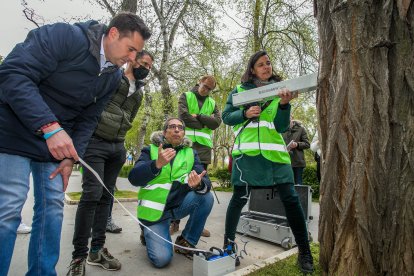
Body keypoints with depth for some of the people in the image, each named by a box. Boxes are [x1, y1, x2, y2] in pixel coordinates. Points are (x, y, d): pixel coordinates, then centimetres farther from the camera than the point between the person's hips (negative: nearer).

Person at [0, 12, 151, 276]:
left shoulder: (114, 76, 2)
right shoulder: (64, 36, -18)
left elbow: (88, 119, 5)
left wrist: (71, 157, -4)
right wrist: (49, 126, -34)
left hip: (58, 141, 6)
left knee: (52, 208, 5)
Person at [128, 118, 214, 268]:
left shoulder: (191, 153, 1)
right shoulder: (150, 150, -6)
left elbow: (206, 181, -13)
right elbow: (134, 178, -20)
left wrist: (199, 185, -38)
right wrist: (157, 164, -38)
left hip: (178, 205, 3)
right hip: (154, 211, -3)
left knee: (206, 197, -22)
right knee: (161, 259, -16)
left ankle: (186, 242, -2)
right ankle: (148, 234, 19)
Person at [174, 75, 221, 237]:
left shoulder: (212, 103, 18)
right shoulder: (186, 96, 9)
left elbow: (217, 122, 0)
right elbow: (184, 117, -10)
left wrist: (198, 116, -9)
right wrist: (206, 121, -3)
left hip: (204, 147, 3)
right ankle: (174, 221, 11)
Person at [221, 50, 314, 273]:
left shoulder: (279, 90, 11)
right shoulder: (240, 90, 8)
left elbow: (282, 126, 2)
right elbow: (226, 117, 8)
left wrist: (284, 104, -15)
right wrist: (245, 113, -10)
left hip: (275, 151, 2)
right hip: (247, 151, -1)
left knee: (291, 198, -2)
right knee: (239, 198, 3)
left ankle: (304, 253, 16)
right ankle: (228, 245, 26)